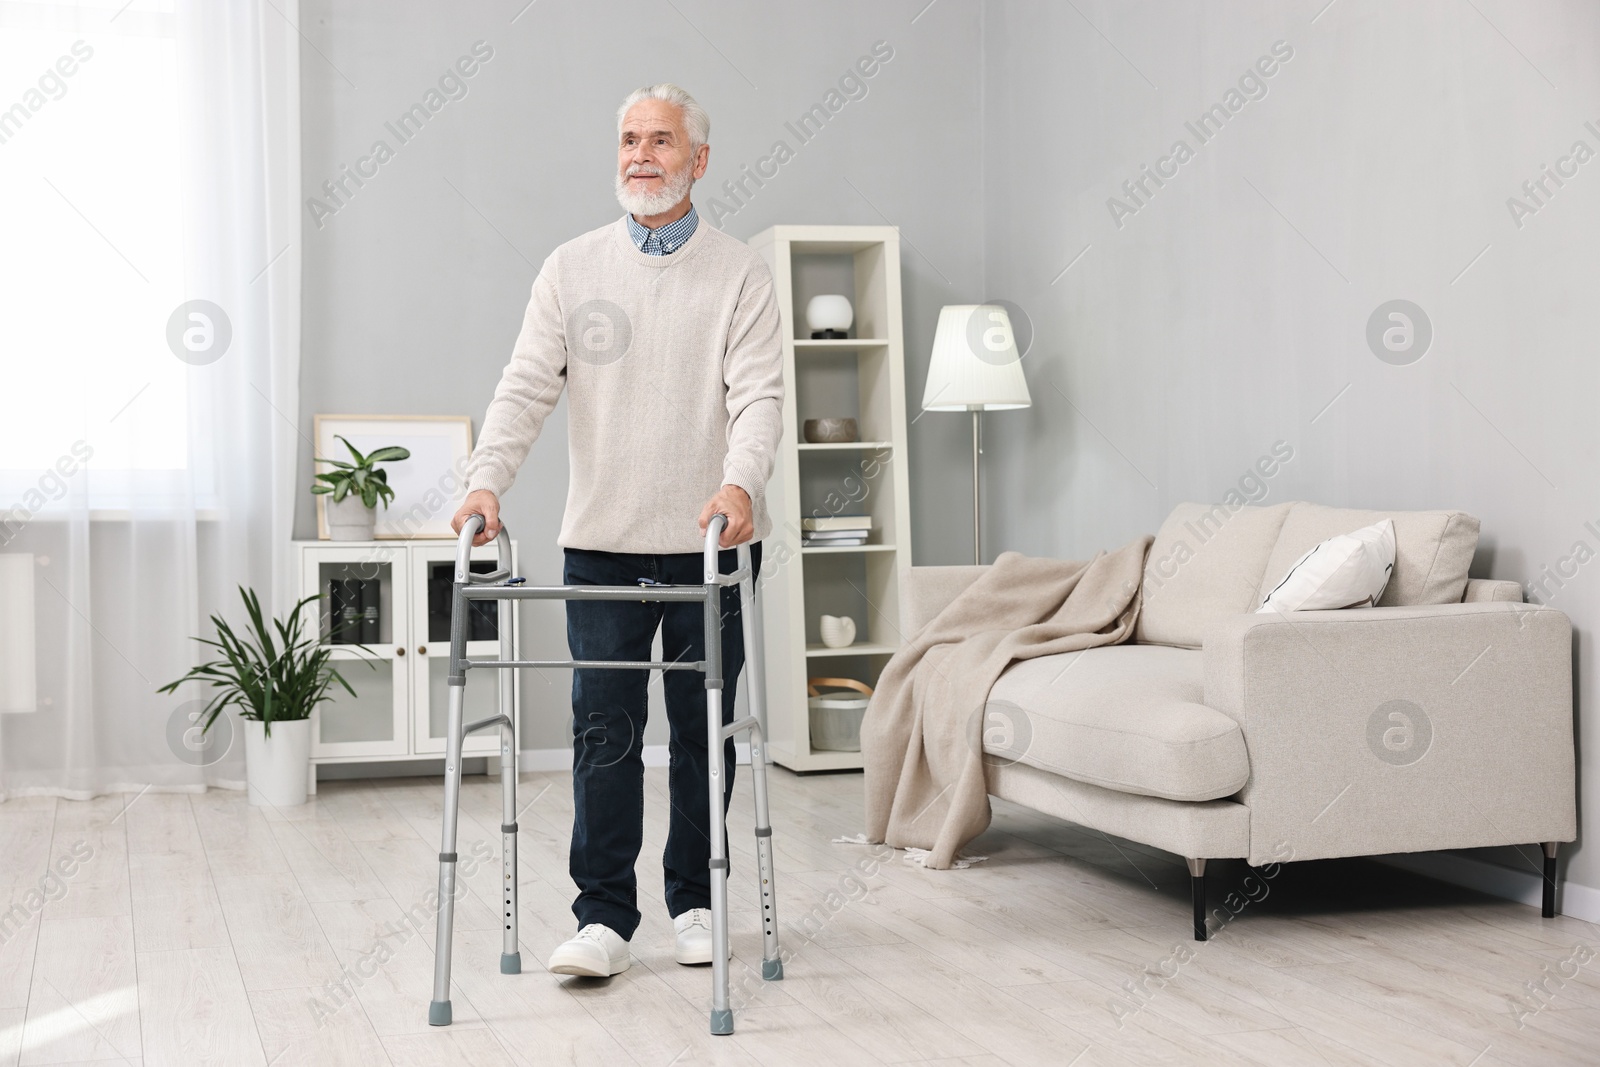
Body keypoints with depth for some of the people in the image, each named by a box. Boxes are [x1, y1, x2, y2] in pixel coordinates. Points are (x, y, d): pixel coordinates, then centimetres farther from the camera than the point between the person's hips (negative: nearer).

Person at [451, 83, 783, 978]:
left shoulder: (740, 274, 1)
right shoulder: (572, 269, 7)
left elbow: (759, 393, -10)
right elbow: (527, 386, -1)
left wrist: (739, 481, -29)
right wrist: (487, 481, -17)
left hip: (711, 542, -1)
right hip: (602, 542, 1)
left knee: (704, 729, 8)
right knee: (605, 730, -2)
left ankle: (696, 903, 21)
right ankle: (604, 919, 2)